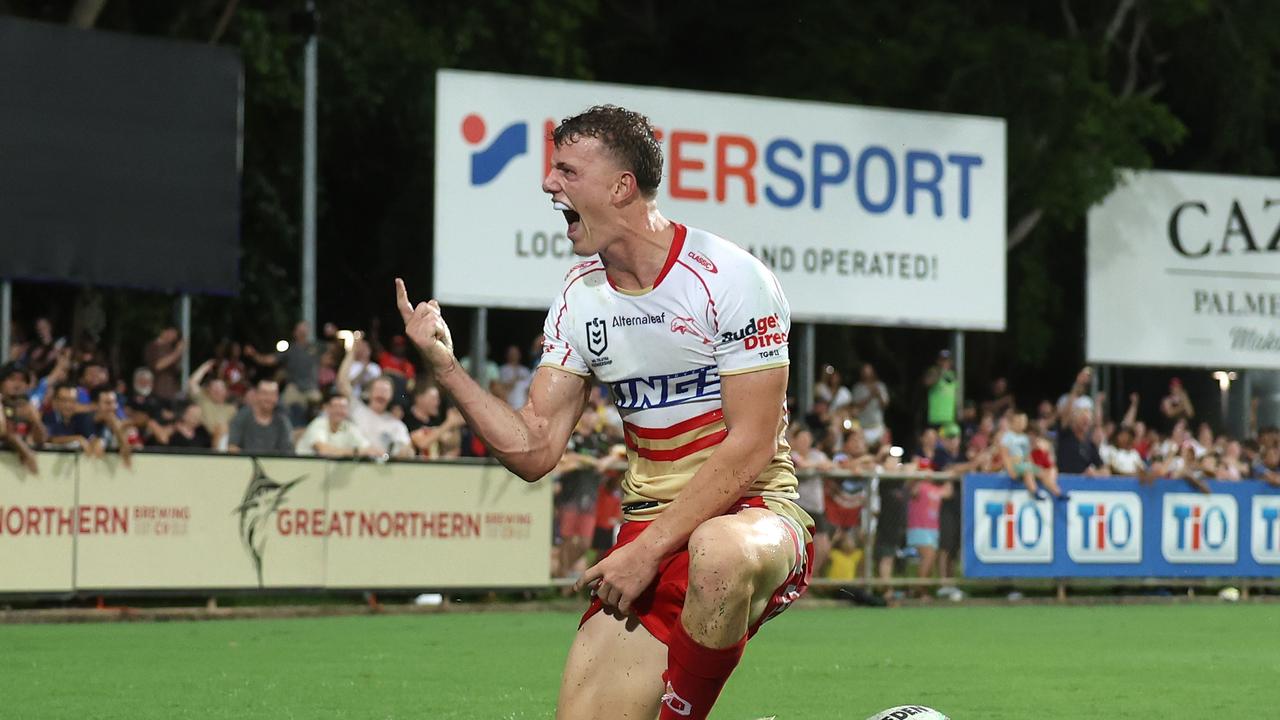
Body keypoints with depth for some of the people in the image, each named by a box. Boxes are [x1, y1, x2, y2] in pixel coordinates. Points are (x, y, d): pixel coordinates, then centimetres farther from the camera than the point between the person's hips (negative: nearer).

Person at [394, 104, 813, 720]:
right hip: (647, 528, 5)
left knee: (718, 552, -42)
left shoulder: (728, 277, -11)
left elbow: (751, 446, -16)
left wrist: (648, 550, -21)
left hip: (754, 513, -5)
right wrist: (444, 367, -7)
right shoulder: (580, 296, 8)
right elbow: (534, 450, 6)